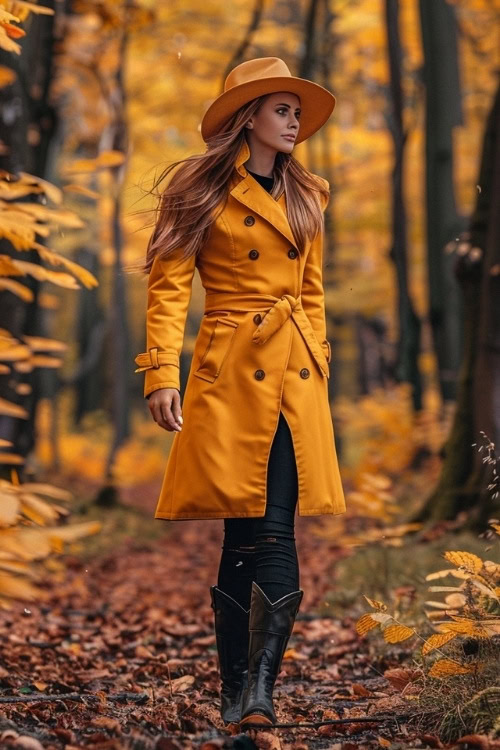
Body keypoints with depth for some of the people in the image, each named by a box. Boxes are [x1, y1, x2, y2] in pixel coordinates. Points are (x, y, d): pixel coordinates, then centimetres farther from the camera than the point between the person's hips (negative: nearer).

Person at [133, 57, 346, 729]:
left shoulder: (306, 196, 17)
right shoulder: (200, 189, 2)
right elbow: (169, 286, -5)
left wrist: (317, 365, 16)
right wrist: (162, 373, -15)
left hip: (294, 375, 3)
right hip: (229, 370, -3)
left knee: (270, 534, -9)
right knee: (249, 534, -3)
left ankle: (252, 690, -10)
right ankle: (241, 689, 9)